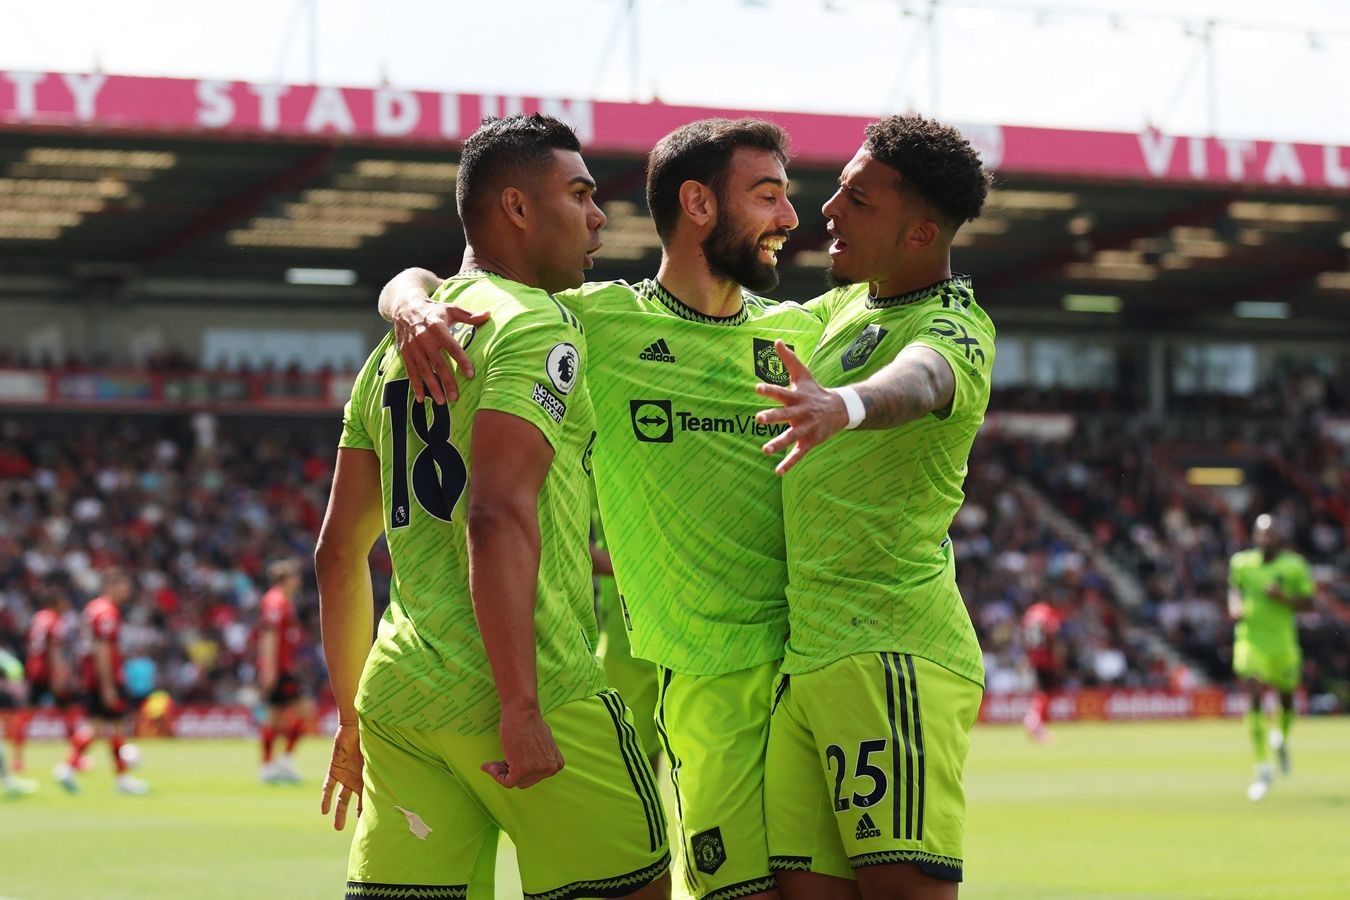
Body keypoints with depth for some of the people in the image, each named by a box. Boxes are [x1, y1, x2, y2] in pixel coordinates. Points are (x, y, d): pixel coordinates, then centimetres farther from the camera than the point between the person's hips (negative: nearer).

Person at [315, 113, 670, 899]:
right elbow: (498, 518, -20)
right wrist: (521, 708, -22)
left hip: (397, 689, 8)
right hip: (526, 686, -8)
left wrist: (354, 715, 28)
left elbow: (339, 552, 20)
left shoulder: (396, 348, 18)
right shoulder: (539, 326, -6)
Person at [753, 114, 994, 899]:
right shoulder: (844, 308, 19)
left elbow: (919, 378, -32)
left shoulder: (952, 327, -7)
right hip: (804, 658, 8)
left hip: (891, 653, -8)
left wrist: (843, 404, -54)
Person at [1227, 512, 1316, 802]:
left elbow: (1308, 602, 0)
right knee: (1254, 702, -13)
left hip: (1283, 644, 0)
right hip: (1250, 641, 0)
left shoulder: (1294, 567, -5)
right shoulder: (1241, 563, 1)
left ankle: (1282, 739, 50)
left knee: (1286, 700, 14)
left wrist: (1285, 598, -18)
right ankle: (1263, 769, -9)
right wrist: (1235, 607, -2)